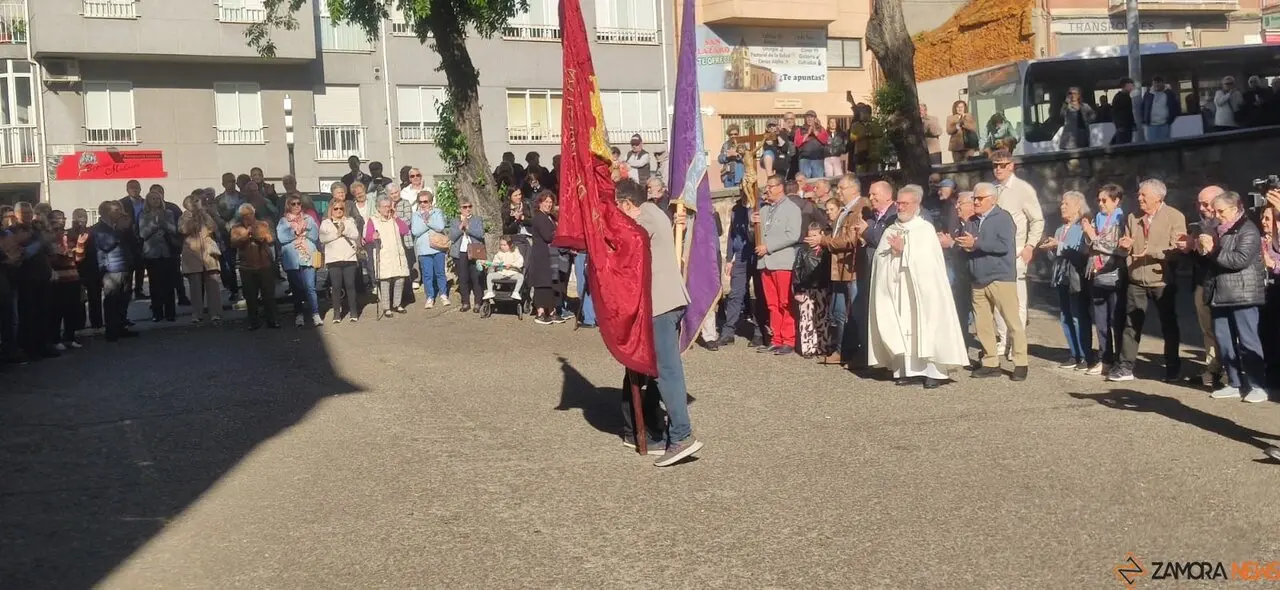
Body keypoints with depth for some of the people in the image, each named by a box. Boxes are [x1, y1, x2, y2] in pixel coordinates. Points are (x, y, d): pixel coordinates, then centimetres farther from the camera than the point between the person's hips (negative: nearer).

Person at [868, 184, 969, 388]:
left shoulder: (925, 229, 1)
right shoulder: (890, 231, 15)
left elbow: (927, 259, -11)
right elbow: (879, 258, 7)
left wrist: (903, 250, -12)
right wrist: (892, 251, -11)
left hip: (920, 289, -4)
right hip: (895, 289, 4)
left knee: (924, 327, -5)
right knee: (901, 329, 0)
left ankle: (934, 371, -4)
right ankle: (908, 370, 3)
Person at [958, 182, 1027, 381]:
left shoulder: (1003, 218, -5)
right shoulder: (971, 221, 16)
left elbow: (1004, 245, -18)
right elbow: (963, 245, 16)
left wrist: (976, 244, -16)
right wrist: (965, 246, -8)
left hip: (1001, 279, -7)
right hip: (978, 281, 7)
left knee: (1013, 322, -3)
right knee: (982, 324, 6)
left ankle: (1020, 364, 3)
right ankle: (991, 363, 15)